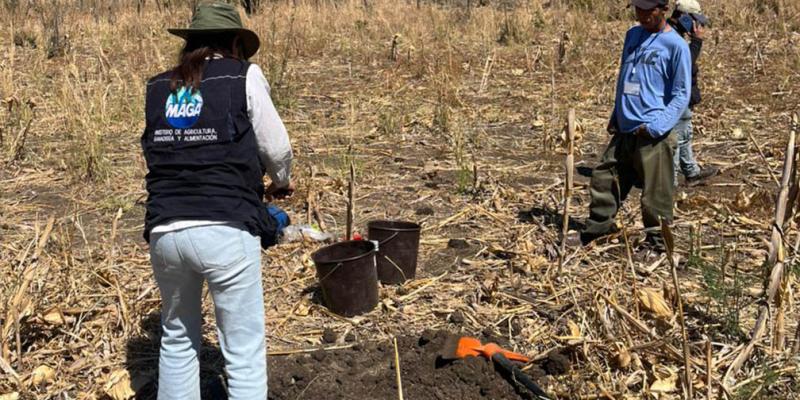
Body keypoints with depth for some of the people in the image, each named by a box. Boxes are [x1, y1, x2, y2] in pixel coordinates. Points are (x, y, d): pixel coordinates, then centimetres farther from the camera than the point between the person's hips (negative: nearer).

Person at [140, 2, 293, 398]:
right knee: (244, 352, 4)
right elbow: (276, 147, 6)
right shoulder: (244, 76, 4)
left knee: (177, 339, 23)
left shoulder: (157, 87, 15)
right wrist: (281, 181, 27)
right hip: (225, 229, -4)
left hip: (165, 230, 5)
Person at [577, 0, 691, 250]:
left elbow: (681, 94, -8)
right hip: (624, 130, 7)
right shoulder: (633, 35, 13)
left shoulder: (675, 45, -7)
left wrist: (657, 126, -17)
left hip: (653, 136, -7)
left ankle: (658, 244, 13)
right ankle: (595, 232, 24)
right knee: (603, 181, 11)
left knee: (655, 196, -1)